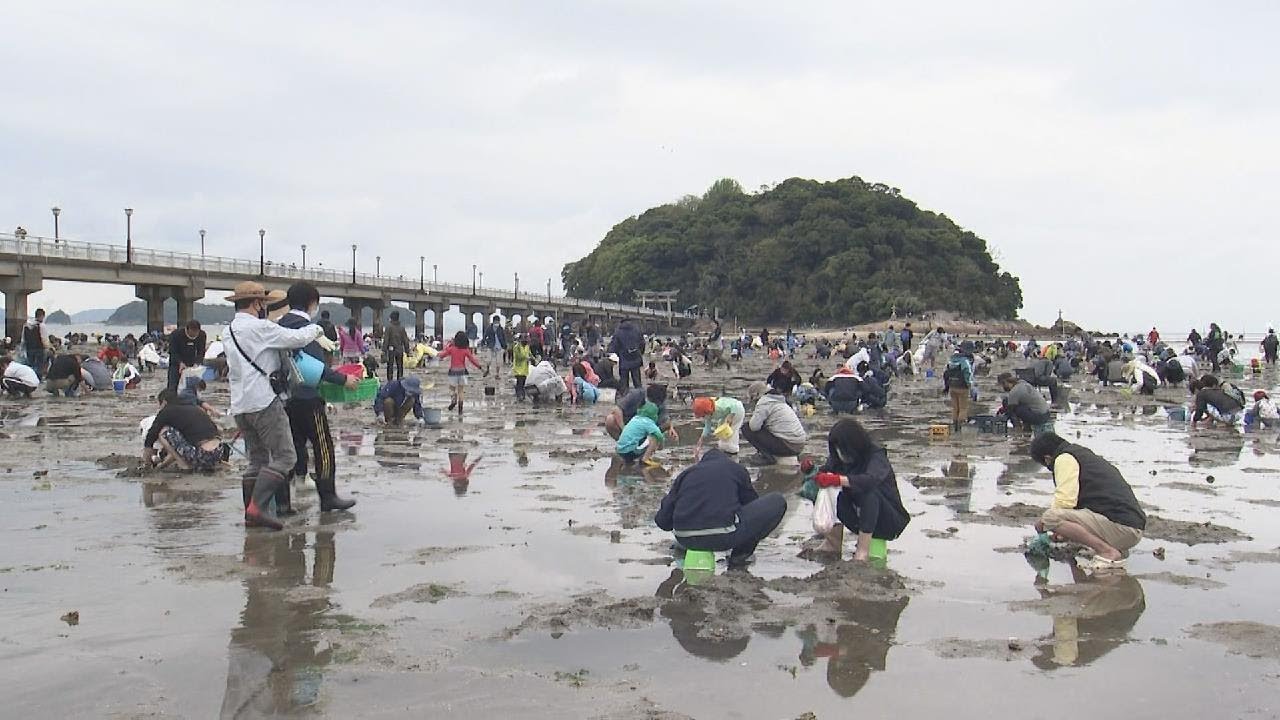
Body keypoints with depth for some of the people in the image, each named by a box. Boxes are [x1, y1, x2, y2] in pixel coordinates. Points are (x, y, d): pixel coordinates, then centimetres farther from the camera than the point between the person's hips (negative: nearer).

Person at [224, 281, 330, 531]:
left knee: (257, 459, 13)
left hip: (239, 405, 9)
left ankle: (251, 514, 11)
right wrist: (317, 330, 5)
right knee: (284, 457, -7)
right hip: (264, 402, -9)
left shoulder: (230, 330, 18)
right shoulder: (259, 327, -10)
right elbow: (296, 338, -16)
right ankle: (258, 506, -17)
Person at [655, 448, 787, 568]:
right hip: (724, 537, -4)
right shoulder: (735, 468, 15)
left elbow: (662, 520, 13)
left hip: (685, 540, 5)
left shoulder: (686, 473, 19)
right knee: (777, 502, 12)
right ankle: (741, 554, 11)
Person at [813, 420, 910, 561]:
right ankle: (833, 544, -16)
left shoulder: (876, 456, -21)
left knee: (869, 491, -34)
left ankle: (863, 551, -31)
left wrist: (837, 480, -48)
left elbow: (871, 479, -40)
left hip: (889, 522, -5)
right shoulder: (839, 459, -3)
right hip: (859, 519, 5)